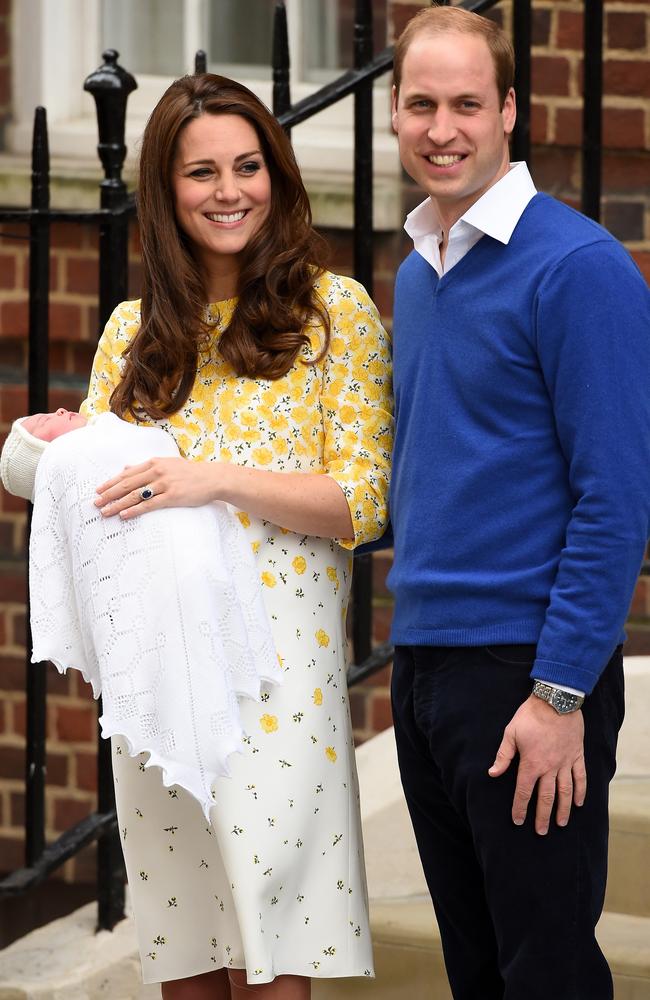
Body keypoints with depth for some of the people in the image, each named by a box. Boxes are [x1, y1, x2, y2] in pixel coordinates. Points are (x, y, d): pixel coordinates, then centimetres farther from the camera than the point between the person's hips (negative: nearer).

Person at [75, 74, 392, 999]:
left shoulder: (334, 311, 2)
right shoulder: (135, 330, 13)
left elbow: (361, 504, -5)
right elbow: (97, 484, 19)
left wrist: (221, 479, -18)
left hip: (278, 663, -4)